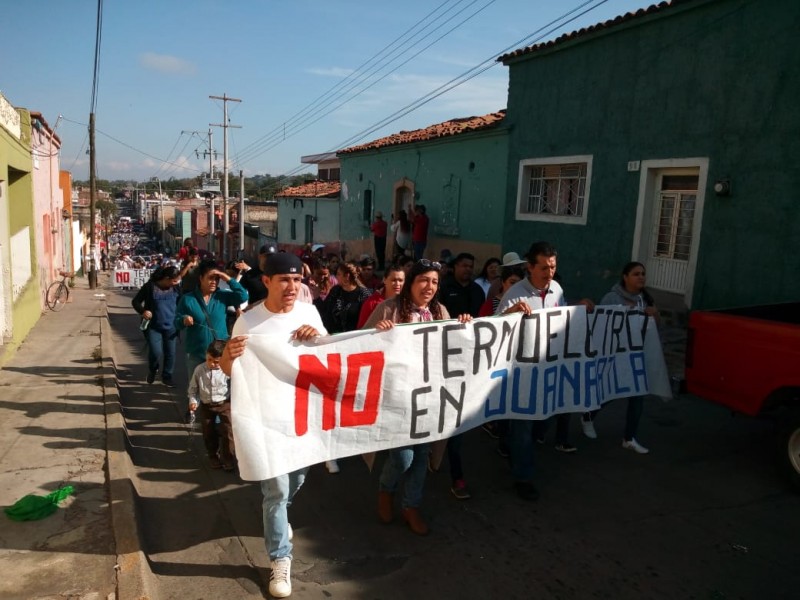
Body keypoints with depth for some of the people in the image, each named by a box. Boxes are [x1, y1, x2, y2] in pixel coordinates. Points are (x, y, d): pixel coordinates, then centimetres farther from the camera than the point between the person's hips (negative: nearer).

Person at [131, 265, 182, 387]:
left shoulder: (176, 287, 0)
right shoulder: (150, 286, -10)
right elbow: (135, 301, -3)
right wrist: (142, 311, -21)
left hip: (171, 327, 3)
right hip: (153, 327, -3)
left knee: (170, 353, 6)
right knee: (155, 352, -9)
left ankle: (167, 377, 24)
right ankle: (152, 370, 24)